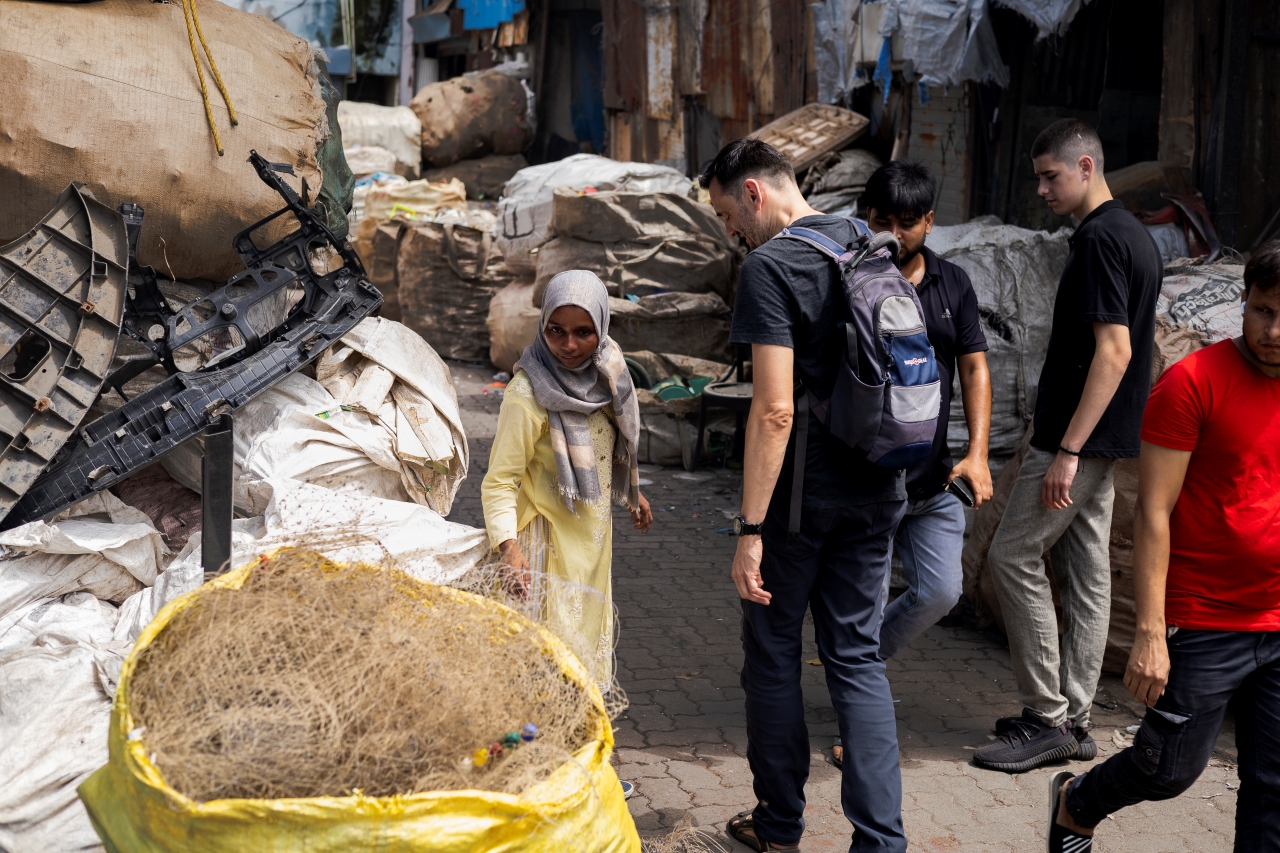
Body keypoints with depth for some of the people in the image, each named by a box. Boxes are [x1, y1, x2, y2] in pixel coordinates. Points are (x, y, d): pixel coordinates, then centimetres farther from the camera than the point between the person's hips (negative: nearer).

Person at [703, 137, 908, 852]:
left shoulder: (770, 267, -15)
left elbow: (775, 409, -22)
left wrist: (751, 529, -21)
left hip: (801, 491, -6)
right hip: (876, 486, 6)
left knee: (773, 653, 10)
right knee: (858, 658, 11)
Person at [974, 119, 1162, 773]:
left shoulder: (1100, 240, -17)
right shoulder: (1134, 235, 14)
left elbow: (1115, 352, -23)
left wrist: (1067, 450, -24)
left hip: (1079, 437, -10)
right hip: (1104, 438, 10)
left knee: (1014, 558, -4)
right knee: (1084, 570, 11)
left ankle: (1046, 719, 0)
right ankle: (1071, 719, 17)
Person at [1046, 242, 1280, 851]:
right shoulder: (1194, 383, -12)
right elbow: (1153, 512, -13)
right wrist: (1150, 632, -17)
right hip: (1201, 625, -5)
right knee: (1172, 769, 7)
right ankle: (1076, 804, 36)